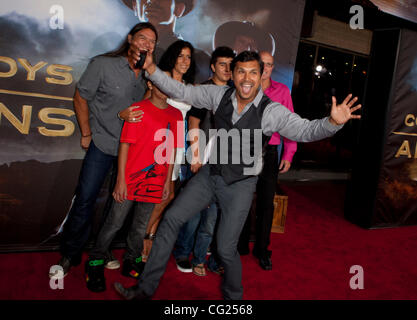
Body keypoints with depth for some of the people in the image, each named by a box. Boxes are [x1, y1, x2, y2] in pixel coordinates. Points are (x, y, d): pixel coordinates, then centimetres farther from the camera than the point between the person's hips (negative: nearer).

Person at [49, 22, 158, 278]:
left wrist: (126, 115, -14)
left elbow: (144, 109, 8)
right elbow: (81, 98, 1)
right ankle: (70, 254, 20)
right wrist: (86, 134, 2)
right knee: (85, 198, 0)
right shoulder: (103, 64, -7)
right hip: (103, 143, -3)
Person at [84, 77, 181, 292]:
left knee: (141, 227, 14)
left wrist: (168, 181, 11)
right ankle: (95, 263, 25)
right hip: (130, 181, -4)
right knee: (115, 223, 5)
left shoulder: (176, 115, 8)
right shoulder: (138, 109, -5)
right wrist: (121, 180, -10)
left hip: (154, 184, 4)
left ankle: (131, 262, 34)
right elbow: (125, 145, -7)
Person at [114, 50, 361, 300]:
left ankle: (234, 296, 32)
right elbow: (182, 92, 2)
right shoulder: (219, 95, -4)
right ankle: (146, 288, 15)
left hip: (240, 184, -4)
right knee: (171, 219, -1)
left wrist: (333, 121, -40)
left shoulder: (272, 111, -15)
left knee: (226, 249, -1)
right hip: (211, 174, 4)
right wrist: (151, 68, -6)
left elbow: (306, 130, -20)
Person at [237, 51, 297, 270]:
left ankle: (262, 250, 21)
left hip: (269, 153, 0)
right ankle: (241, 246, 26)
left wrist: (289, 154, 0)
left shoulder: (282, 90, 7)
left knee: (266, 204, 4)